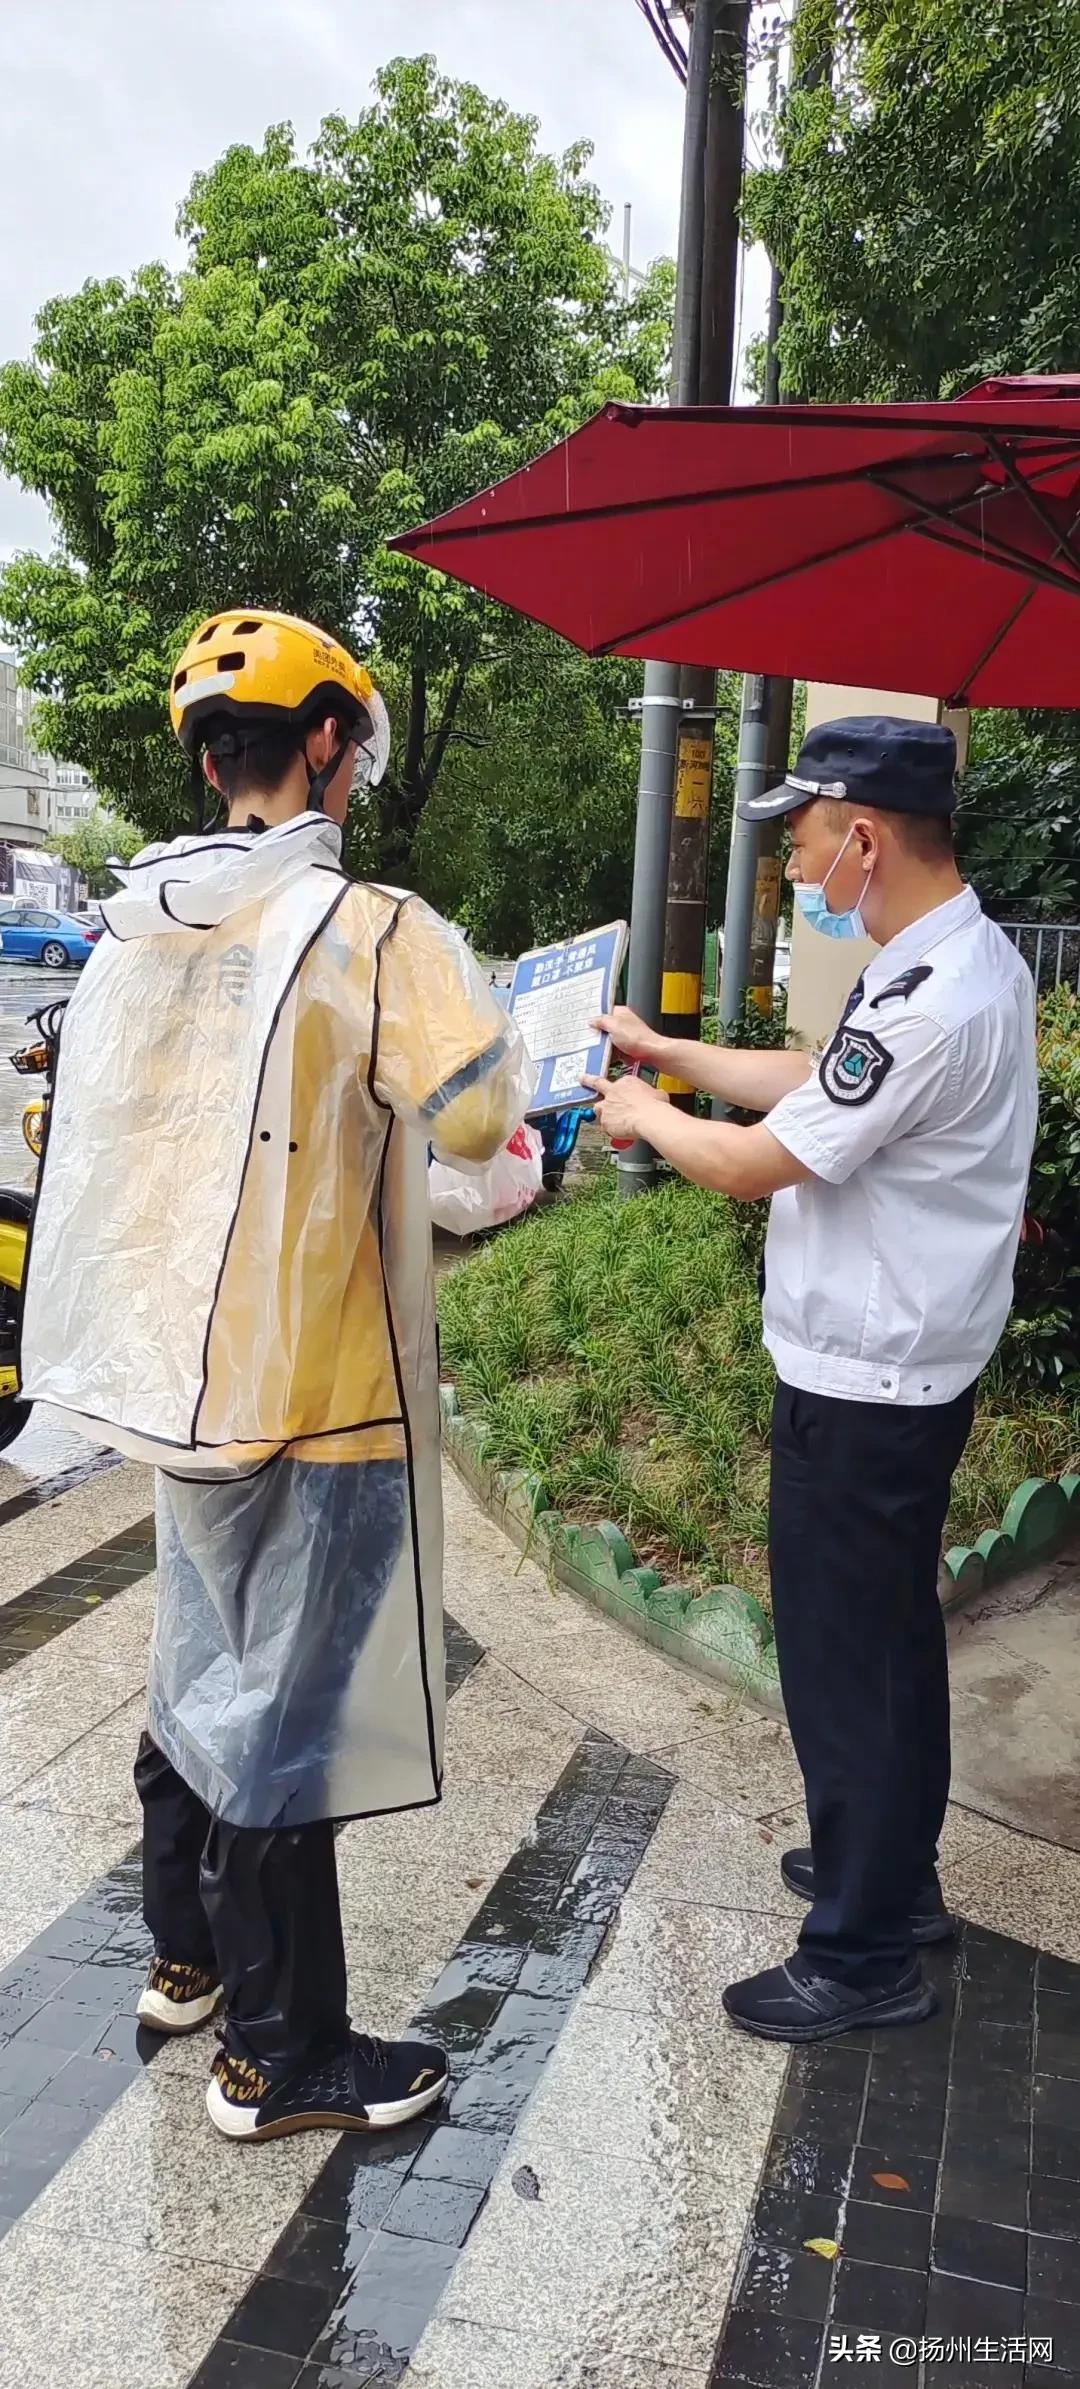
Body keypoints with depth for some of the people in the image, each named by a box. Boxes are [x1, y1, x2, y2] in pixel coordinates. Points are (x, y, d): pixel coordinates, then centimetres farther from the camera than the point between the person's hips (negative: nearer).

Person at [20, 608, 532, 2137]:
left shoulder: (138, 923, 4)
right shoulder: (368, 931, -17)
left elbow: (112, 1119, 12)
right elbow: (480, 1116, -25)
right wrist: (483, 1035, -2)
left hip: (175, 1365, 7)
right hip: (314, 1389, -7)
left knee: (204, 1660, 24)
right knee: (287, 1708, 6)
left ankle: (186, 1951, 43)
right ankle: (282, 2059, 24)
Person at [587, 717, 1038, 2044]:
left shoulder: (929, 1001, -26)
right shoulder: (967, 961, 6)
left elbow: (757, 1165, -21)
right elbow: (815, 1085, 16)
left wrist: (642, 1116, -2)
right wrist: (668, 1052, 17)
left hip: (861, 1387, -10)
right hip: (905, 1370, 10)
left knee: (844, 1659, 4)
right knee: (890, 1640, 22)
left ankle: (863, 1956, 21)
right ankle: (893, 1872, 40)